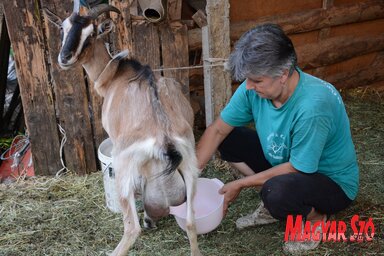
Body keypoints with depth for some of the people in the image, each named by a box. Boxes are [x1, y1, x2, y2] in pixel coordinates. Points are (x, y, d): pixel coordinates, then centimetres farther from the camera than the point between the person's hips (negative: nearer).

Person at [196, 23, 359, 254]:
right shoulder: (254, 87, -16)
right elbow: (218, 130, -8)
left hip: (332, 182, -6)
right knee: (228, 139, -6)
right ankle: (273, 203, 5)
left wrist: (240, 184, -19)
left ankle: (315, 217, -2)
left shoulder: (313, 105, -36)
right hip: (286, 161, 7)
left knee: (278, 191, -37)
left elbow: (297, 169, -27)